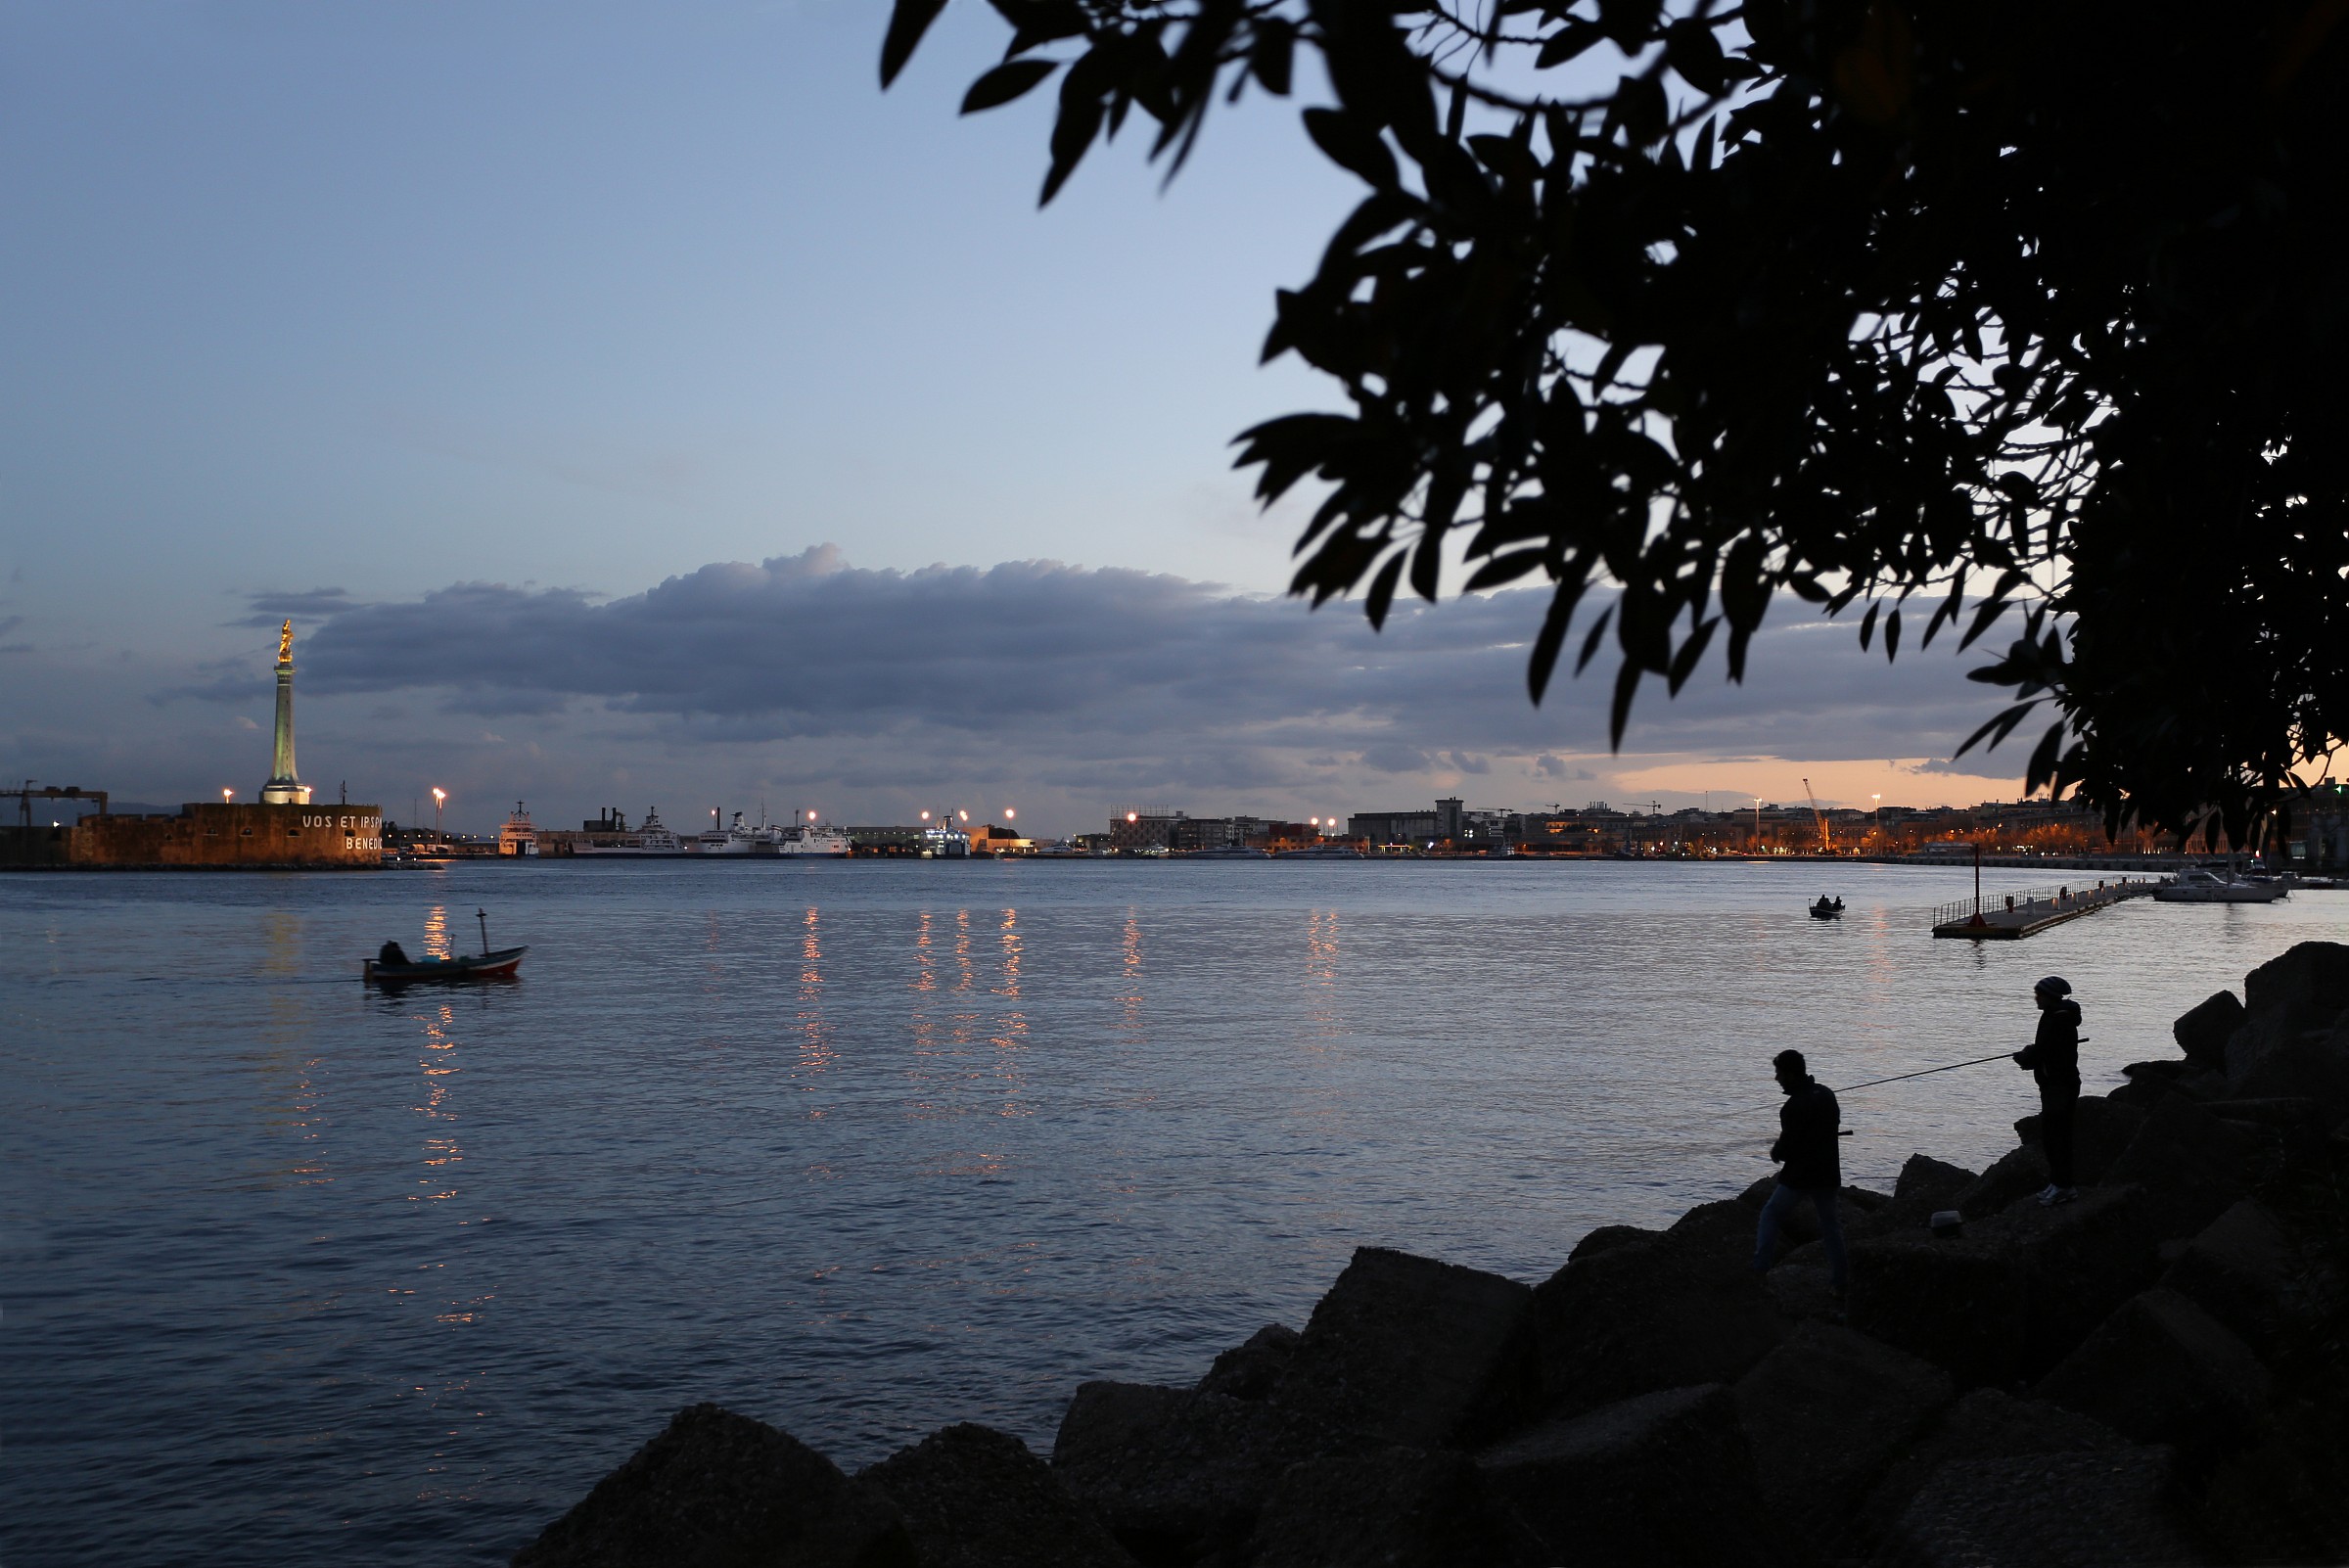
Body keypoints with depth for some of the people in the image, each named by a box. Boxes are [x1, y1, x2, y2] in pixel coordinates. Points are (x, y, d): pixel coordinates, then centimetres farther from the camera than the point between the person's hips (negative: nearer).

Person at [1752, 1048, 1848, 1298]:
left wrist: (1776, 1152, 4)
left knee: (1770, 1215, 9)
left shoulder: (1794, 1107, -21)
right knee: (1830, 1224, 14)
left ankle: (1760, 1269, 3)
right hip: (1828, 1173, 7)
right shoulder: (1827, 1095, 5)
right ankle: (1840, 1282, 14)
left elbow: (1786, 1147, -20)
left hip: (1799, 1174, -7)